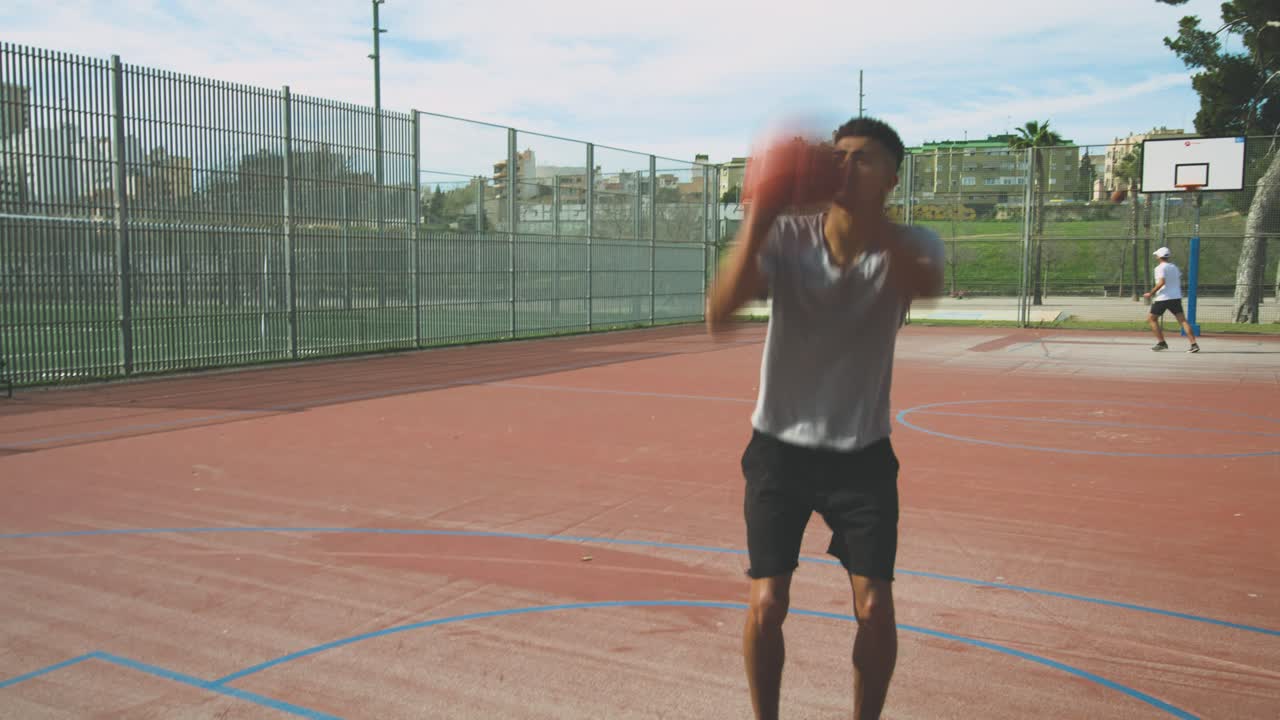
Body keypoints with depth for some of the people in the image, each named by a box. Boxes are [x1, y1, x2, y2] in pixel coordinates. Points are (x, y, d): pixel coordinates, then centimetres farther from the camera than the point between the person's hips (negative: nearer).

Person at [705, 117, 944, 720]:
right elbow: (719, 314, -28)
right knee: (766, 605, -2)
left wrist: (863, 214, -50)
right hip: (779, 448, 0)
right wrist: (758, 220, -39)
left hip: (863, 455, 1)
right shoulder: (787, 238, -11)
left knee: (875, 607, -1)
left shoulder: (909, 245, -10)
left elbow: (926, 284, -37)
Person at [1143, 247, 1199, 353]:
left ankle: (1161, 342, 1)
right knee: (1182, 320, -1)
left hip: (1163, 298, -6)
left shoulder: (1160, 268, -7)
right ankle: (1194, 344, -12)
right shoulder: (1174, 267, 16)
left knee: (1151, 318, 8)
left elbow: (1162, 282, -20)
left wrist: (1151, 293, -16)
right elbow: (1179, 282, 19)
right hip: (1176, 297, 6)